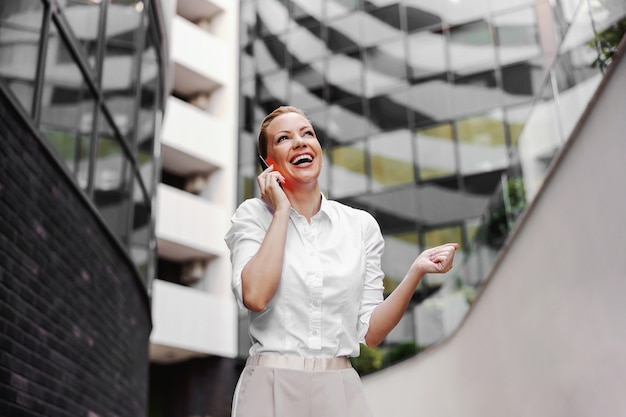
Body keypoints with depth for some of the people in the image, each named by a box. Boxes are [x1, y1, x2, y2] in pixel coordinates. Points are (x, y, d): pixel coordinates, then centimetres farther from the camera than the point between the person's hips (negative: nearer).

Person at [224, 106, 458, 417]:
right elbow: (255, 297, -20)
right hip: (271, 390, -2)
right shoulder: (253, 214, -1)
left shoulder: (361, 225, 3)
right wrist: (281, 212, -12)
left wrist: (416, 271, -11)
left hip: (340, 391, 2)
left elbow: (370, 332, 1)